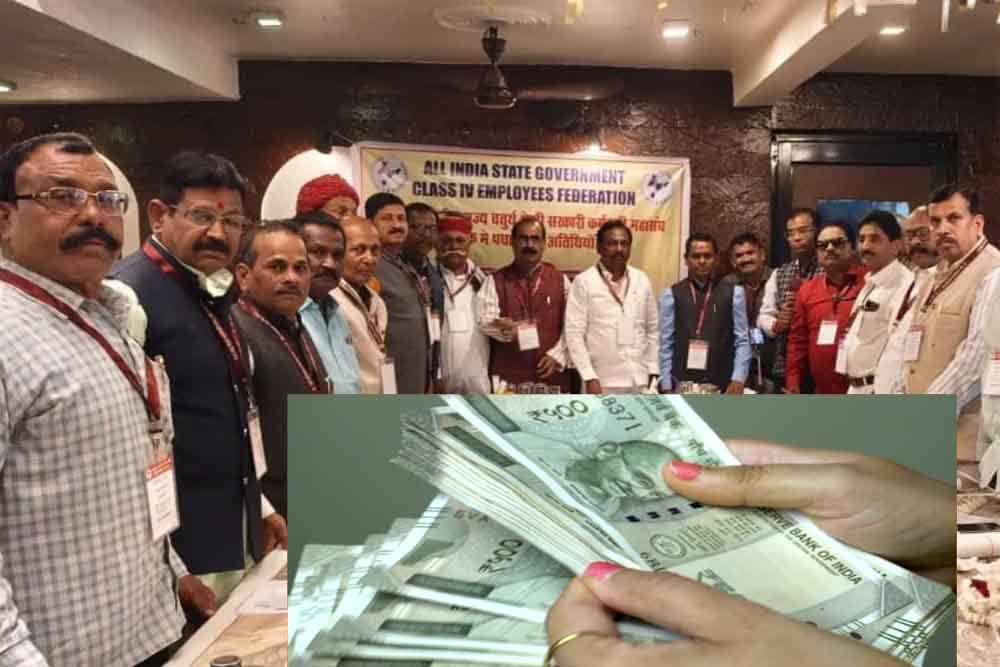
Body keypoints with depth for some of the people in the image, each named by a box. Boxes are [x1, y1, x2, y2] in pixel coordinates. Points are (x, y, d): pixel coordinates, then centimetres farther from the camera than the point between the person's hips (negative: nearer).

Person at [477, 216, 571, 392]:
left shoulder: (561, 280, 9)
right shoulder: (495, 281, 6)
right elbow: (484, 320, -6)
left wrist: (557, 355, -6)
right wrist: (505, 329, -26)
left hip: (551, 376, 1)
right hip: (508, 377, -1)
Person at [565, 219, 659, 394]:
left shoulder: (642, 280, 9)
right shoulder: (583, 282, -4)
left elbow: (652, 330, 13)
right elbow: (574, 334, -8)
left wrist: (653, 372, 6)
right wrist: (589, 377, -13)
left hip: (640, 381, 4)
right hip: (602, 382, -4)